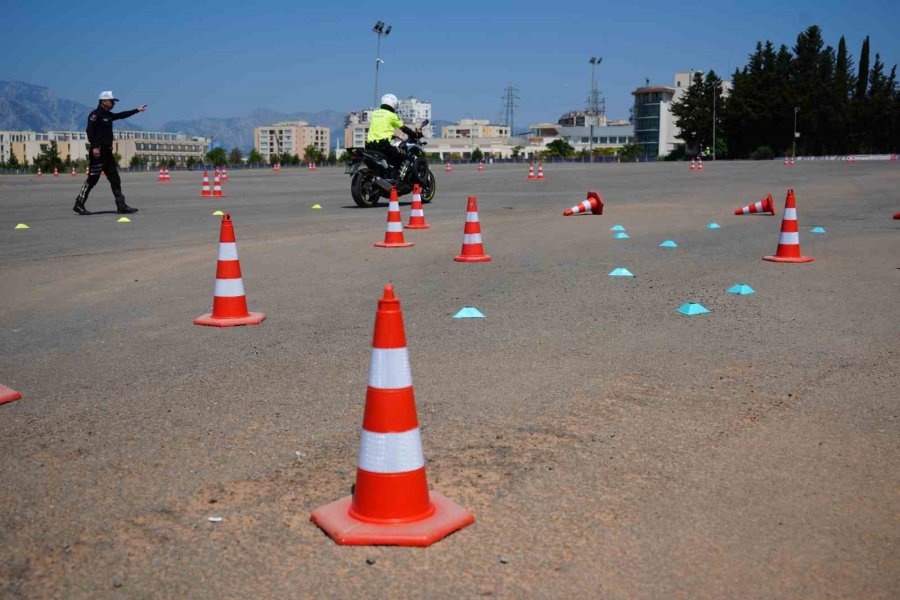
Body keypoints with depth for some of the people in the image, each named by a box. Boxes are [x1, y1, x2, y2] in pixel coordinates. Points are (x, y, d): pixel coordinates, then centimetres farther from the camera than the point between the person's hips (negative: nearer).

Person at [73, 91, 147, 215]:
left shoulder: (108, 115, 16)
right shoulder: (95, 115, -10)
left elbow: (121, 115, 31)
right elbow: (90, 131, -18)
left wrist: (137, 110, 31)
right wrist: (94, 147, -26)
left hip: (107, 151, 9)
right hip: (98, 151, -9)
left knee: (115, 179, 6)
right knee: (92, 179, -6)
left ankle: (121, 206, 7)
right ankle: (79, 205, 3)